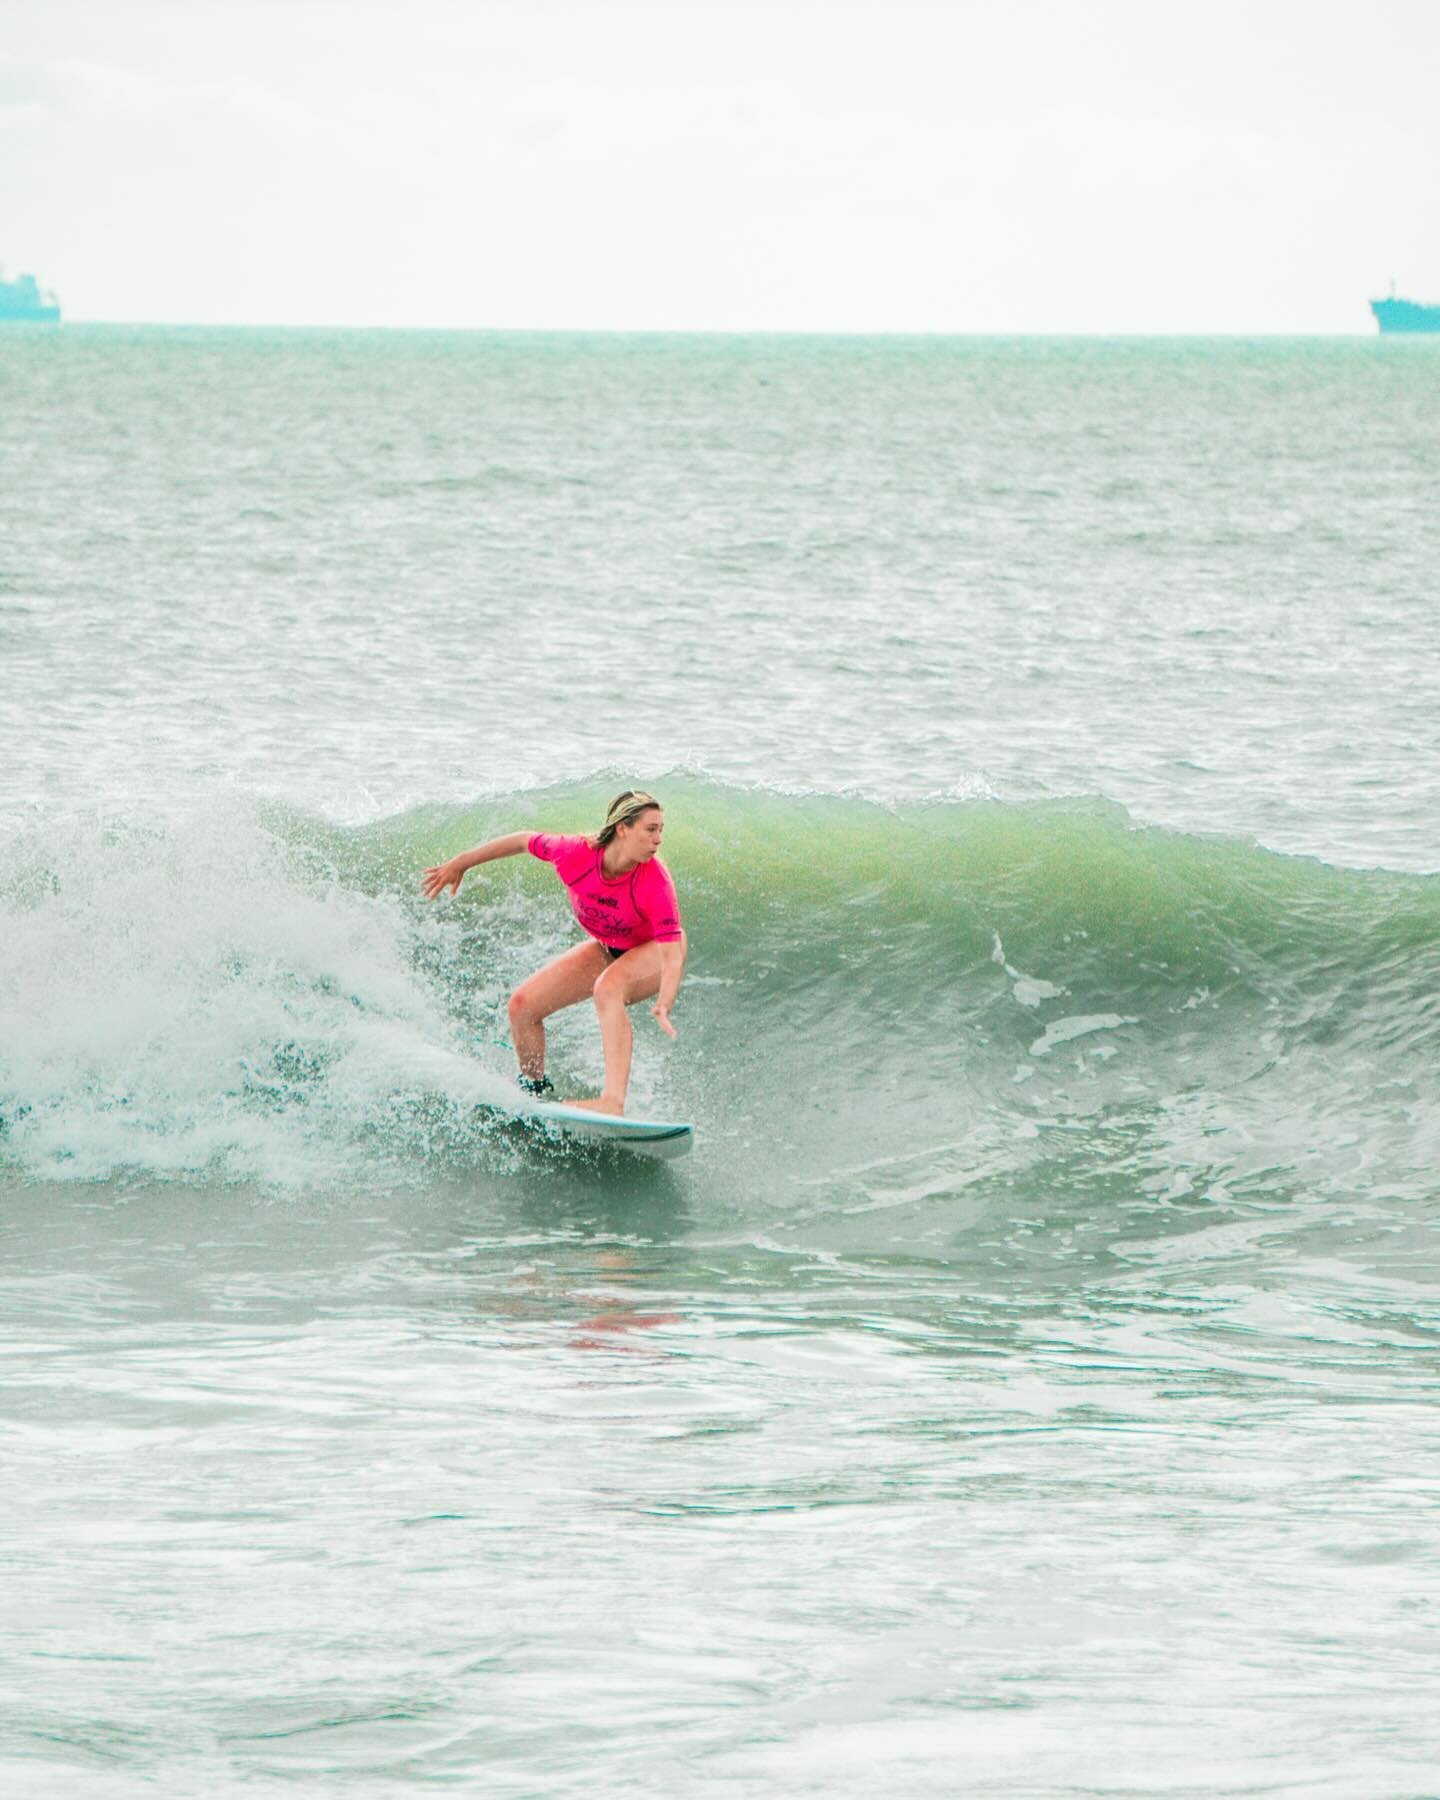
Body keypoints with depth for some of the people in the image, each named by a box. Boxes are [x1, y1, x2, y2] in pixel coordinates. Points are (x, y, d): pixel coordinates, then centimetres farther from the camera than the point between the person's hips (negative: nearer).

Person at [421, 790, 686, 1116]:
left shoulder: (656, 883, -37)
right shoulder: (576, 854, -28)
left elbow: (673, 956, -40)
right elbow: (524, 841, -8)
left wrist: (664, 1007, -59)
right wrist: (459, 864, 2)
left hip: (654, 953, -5)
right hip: (607, 948, 5)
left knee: (607, 988, -38)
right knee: (522, 1005, -1)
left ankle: (613, 1101, -47)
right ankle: (534, 1090, 26)